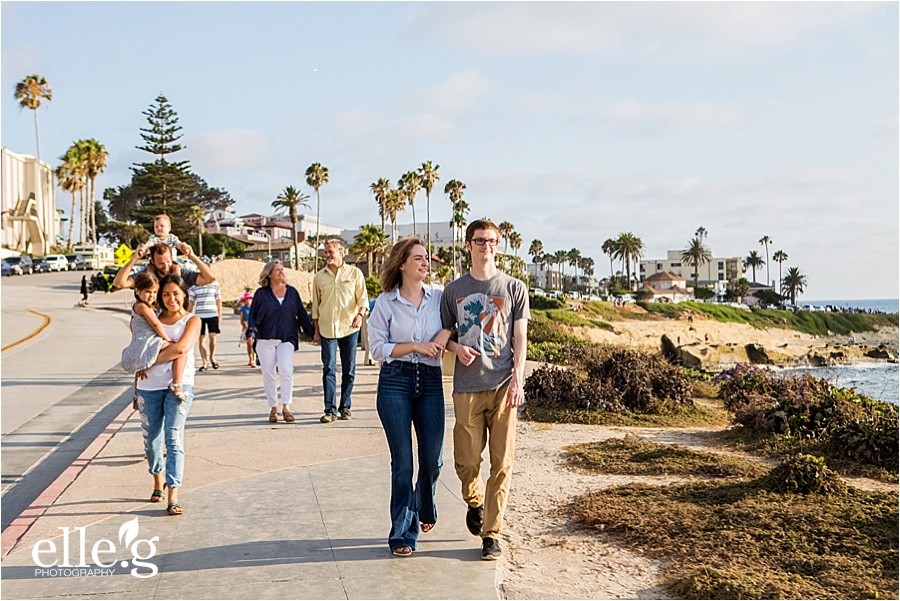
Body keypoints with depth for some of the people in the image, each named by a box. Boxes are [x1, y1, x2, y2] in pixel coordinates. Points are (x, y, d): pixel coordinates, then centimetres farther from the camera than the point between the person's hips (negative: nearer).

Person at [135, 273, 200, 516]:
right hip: (149, 386, 4)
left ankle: (173, 498, -15)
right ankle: (158, 482, 36)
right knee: (151, 438, 11)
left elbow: (181, 349, -13)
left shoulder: (192, 320, 3)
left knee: (174, 438, -13)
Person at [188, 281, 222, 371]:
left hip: (212, 314, 0)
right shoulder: (194, 287, 4)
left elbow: (218, 301, 10)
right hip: (199, 315, 0)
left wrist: (220, 315, 7)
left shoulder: (215, 284, 6)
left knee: (212, 337, -6)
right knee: (201, 339, 1)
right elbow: (190, 303, 8)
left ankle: (212, 357, 20)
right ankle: (204, 363, 9)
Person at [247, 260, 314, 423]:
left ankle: (286, 406, -10)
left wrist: (311, 332, 15)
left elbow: (302, 314, 15)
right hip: (265, 339, 0)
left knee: (286, 371, -16)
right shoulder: (261, 293, 4)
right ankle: (273, 408, 11)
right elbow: (253, 315, 5)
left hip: (287, 338, 0)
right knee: (268, 374, 2)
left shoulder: (292, 292, 10)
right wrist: (251, 333, -9)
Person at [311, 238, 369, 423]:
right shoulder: (319, 277, 9)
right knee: (329, 369, -5)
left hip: (349, 327, 0)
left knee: (349, 370, 5)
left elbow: (363, 298, 2)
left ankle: (345, 407, 15)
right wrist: (316, 331, 10)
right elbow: (316, 306, 13)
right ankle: (330, 410, -4)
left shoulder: (354, 273, 4)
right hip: (327, 328, 1)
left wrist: (360, 314, -18)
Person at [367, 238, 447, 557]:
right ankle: (403, 534, 12)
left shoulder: (440, 296, 5)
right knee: (402, 462, 1)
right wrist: (416, 346, -13)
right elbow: (378, 347, -4)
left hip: (431, 381, 2)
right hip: (395, 382, -2)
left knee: (433, 459, 6)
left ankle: (425, 508, 38)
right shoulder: (385, 303, 0)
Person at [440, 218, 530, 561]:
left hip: (503, 385, -1)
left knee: (502, 462, -2)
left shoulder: (514, 288, 7)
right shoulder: (454, 290, 10)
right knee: (467, 460, 1)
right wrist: (457, 349, -6)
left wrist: (517, 380, -8)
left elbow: (520, 339, 3)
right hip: (467, 386, 1)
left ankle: (491, 533, 8)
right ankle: (474, 502, 33)